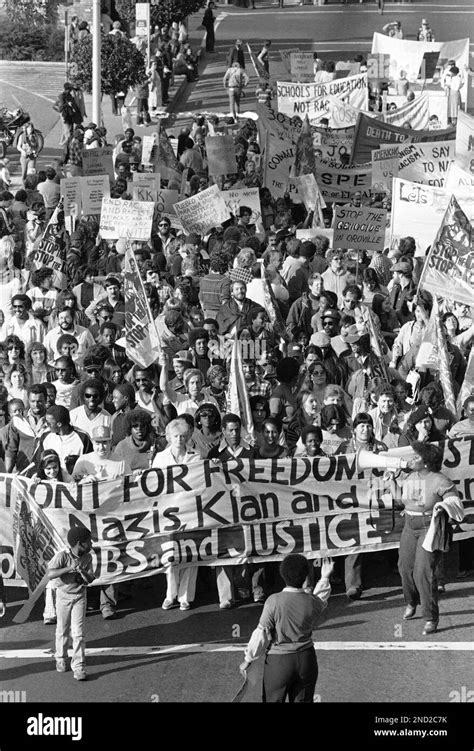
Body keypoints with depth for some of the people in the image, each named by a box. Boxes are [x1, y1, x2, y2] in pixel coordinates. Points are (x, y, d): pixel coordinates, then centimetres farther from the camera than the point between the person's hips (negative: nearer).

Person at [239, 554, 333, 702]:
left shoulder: (274, 601, -18)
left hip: (279, 661, -3)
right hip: (306, 658, 3)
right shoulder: (312, 602, -8)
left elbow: (261, 634, -13)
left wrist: (248, 659, -1)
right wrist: (325, 578, 30)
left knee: (273, 700, 8)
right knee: (303, 700, 13)